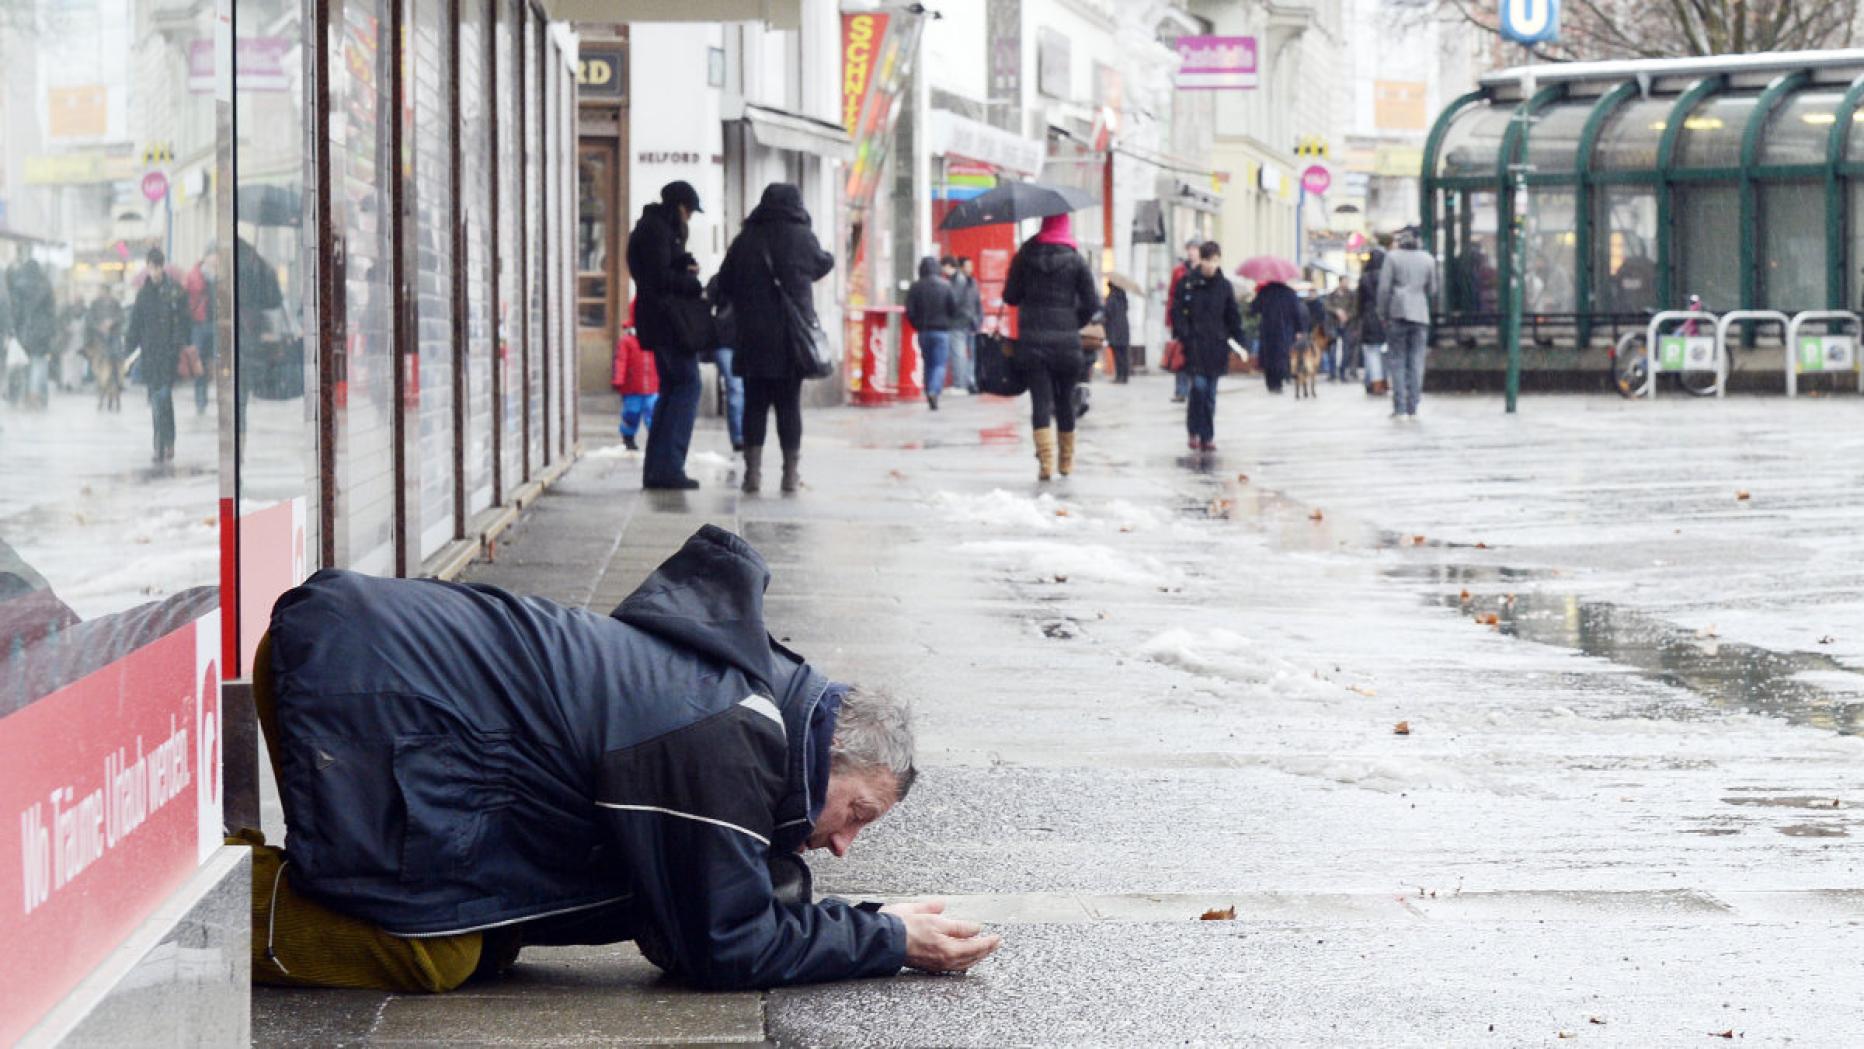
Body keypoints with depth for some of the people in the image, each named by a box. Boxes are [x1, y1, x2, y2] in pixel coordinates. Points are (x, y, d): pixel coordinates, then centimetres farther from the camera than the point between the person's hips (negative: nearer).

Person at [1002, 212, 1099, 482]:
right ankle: (1066, 461, 23)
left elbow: (1010, 296, 6)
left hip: (1031, 341, 0)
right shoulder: (1076, 261, -2)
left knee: (1040, 401, -2)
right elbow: (1092, 304, -2)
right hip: (1066, 341, 0)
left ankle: (1046, 461, -16)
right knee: (1065, 400, 13)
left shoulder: (1025, 257, 1)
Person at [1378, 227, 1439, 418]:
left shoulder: (1392, 257, 0)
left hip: (1398, 312, -2)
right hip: (1420, 315, 2)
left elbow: (1384, 288, -4)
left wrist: (1383, 314, 3)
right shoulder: (1428, 259, 8)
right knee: (1416, 363, 4)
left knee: (1398, 361, 2)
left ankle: (1400, 408, -4)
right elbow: (1432, 290, 12)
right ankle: (1413, 408, 1)